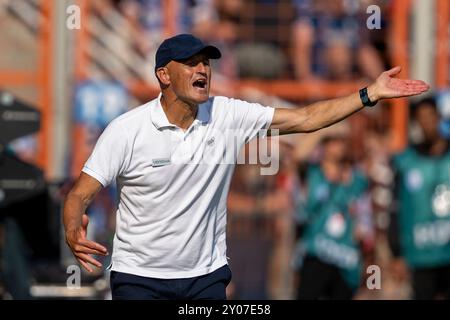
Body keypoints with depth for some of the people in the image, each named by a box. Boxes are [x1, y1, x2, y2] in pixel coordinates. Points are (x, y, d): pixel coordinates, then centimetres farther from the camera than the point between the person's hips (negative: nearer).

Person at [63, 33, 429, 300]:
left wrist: (371, 94, -6)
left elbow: (304, 119, 0)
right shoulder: (125, 130, -11)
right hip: (139, 278, -3)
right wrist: (74, 236, -34)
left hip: (206, 276, 3)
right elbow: (81, 195, -12)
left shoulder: (228, 115, -2)